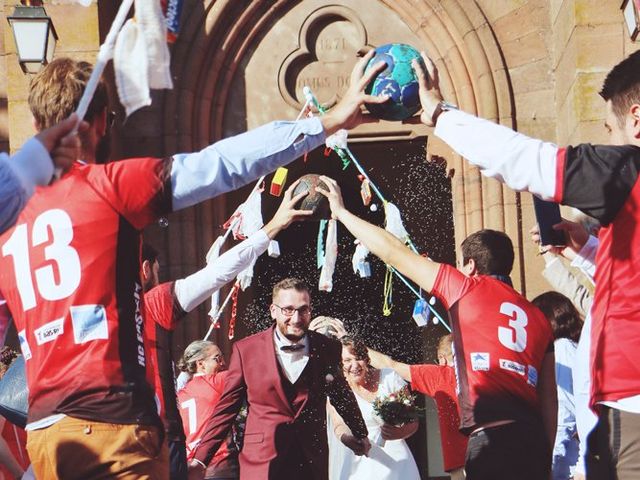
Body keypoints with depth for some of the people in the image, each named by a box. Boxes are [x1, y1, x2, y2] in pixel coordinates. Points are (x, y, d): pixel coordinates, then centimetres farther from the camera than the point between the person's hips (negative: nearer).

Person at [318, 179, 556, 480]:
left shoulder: (467, 288, 8)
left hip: (491, 434, -6)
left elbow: (392, 253, 15)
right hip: (533, 436, 6)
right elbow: (549, 399, 18)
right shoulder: (538, 319, 21)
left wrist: (342, 212, 26)